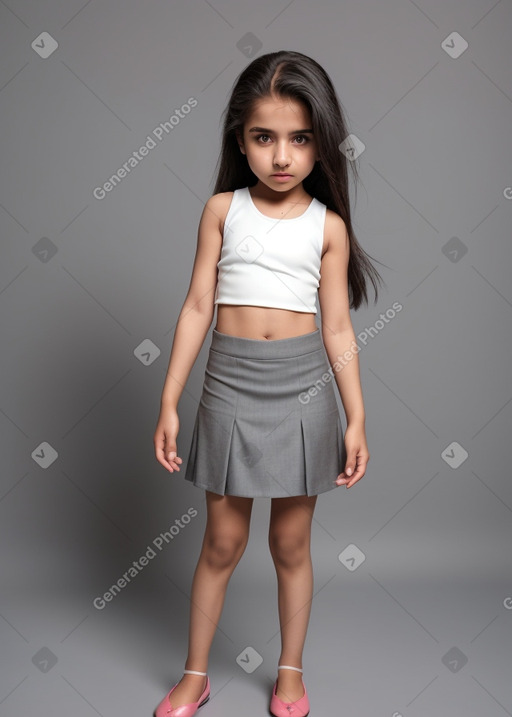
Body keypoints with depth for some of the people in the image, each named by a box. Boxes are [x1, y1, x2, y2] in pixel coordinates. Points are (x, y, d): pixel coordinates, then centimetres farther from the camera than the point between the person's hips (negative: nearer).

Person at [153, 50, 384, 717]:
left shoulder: (327, 224, 1)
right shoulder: (222, 209, 2)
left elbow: (338, 329, 3)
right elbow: (197, 307, 1)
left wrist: (356, 419, 1)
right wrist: (169, 403, -1)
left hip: (302, 387, 0)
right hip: (231, 384, 0)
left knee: (292, 543, 12)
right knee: (223, 542, 11)